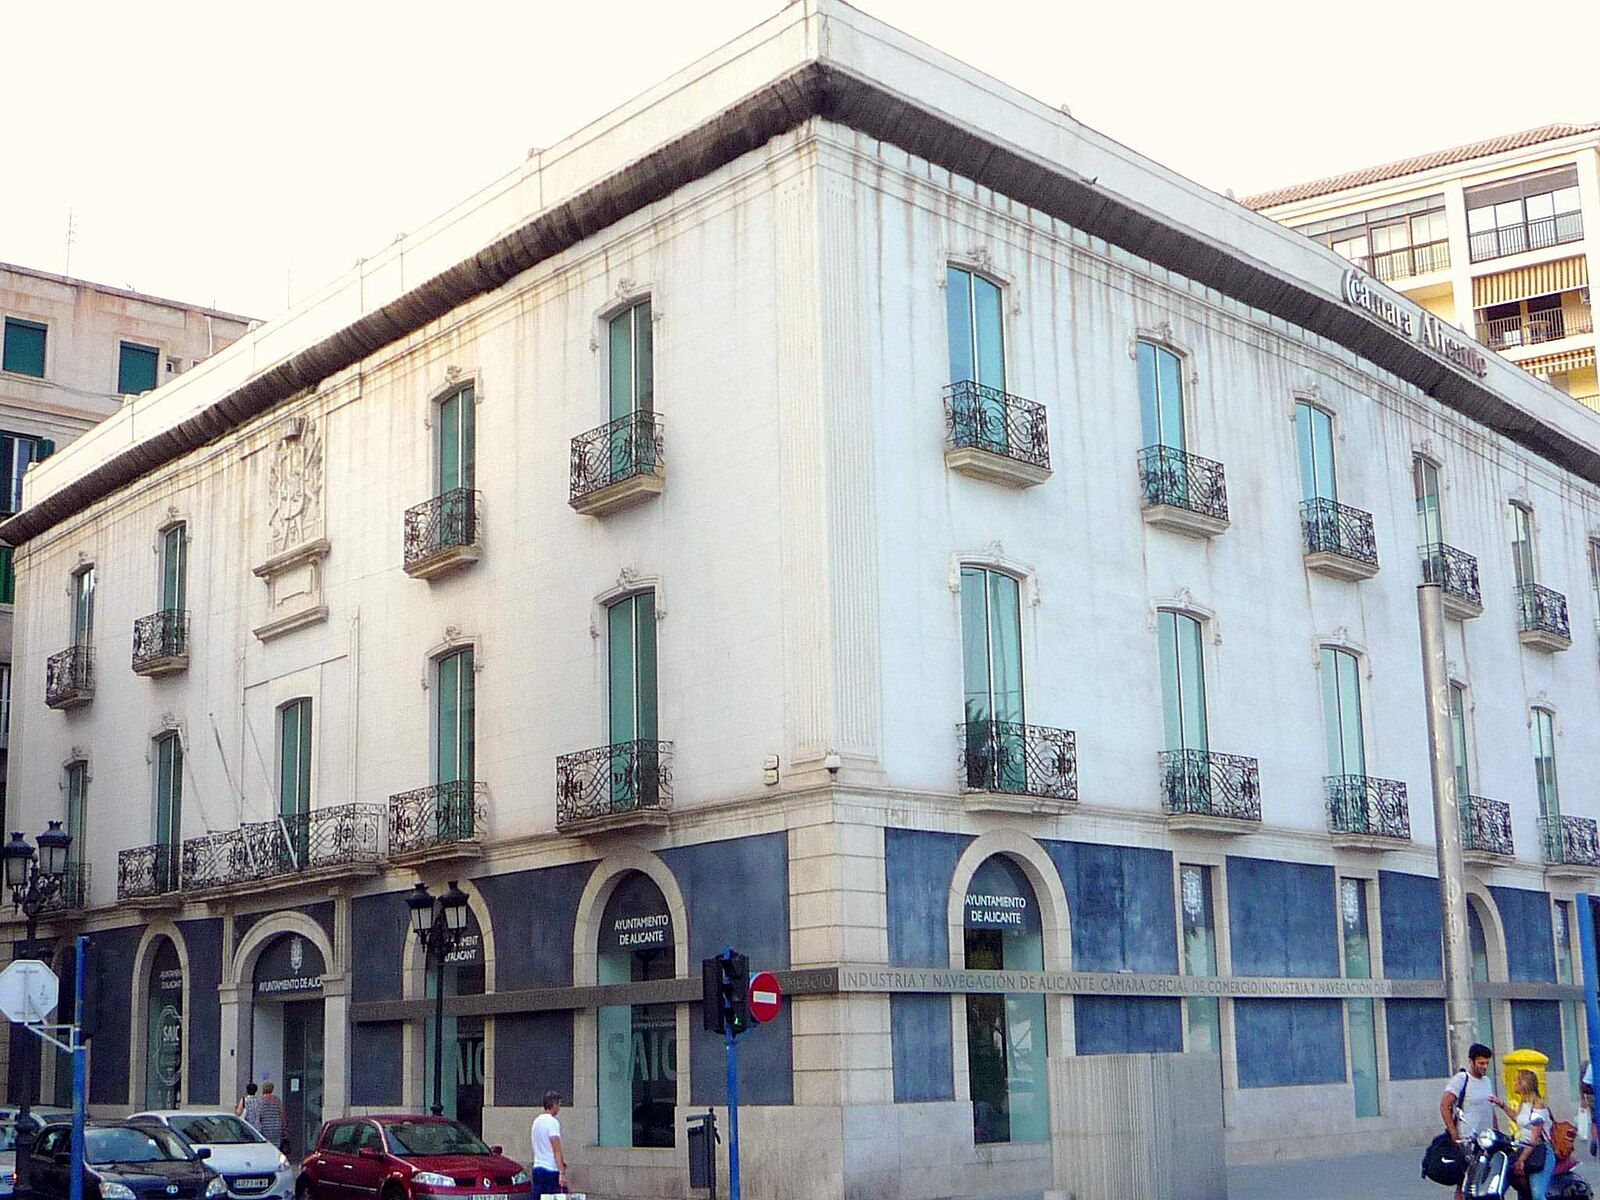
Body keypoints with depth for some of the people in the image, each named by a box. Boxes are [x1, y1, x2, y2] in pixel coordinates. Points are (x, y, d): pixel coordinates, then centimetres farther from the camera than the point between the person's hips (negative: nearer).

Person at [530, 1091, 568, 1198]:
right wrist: (562, 1172, -19)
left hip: (537, 1168, 8)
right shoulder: (552, 1122, -11)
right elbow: (557, 1150, -17)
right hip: (551, 1170, -8)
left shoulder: (537, 1121, 15)